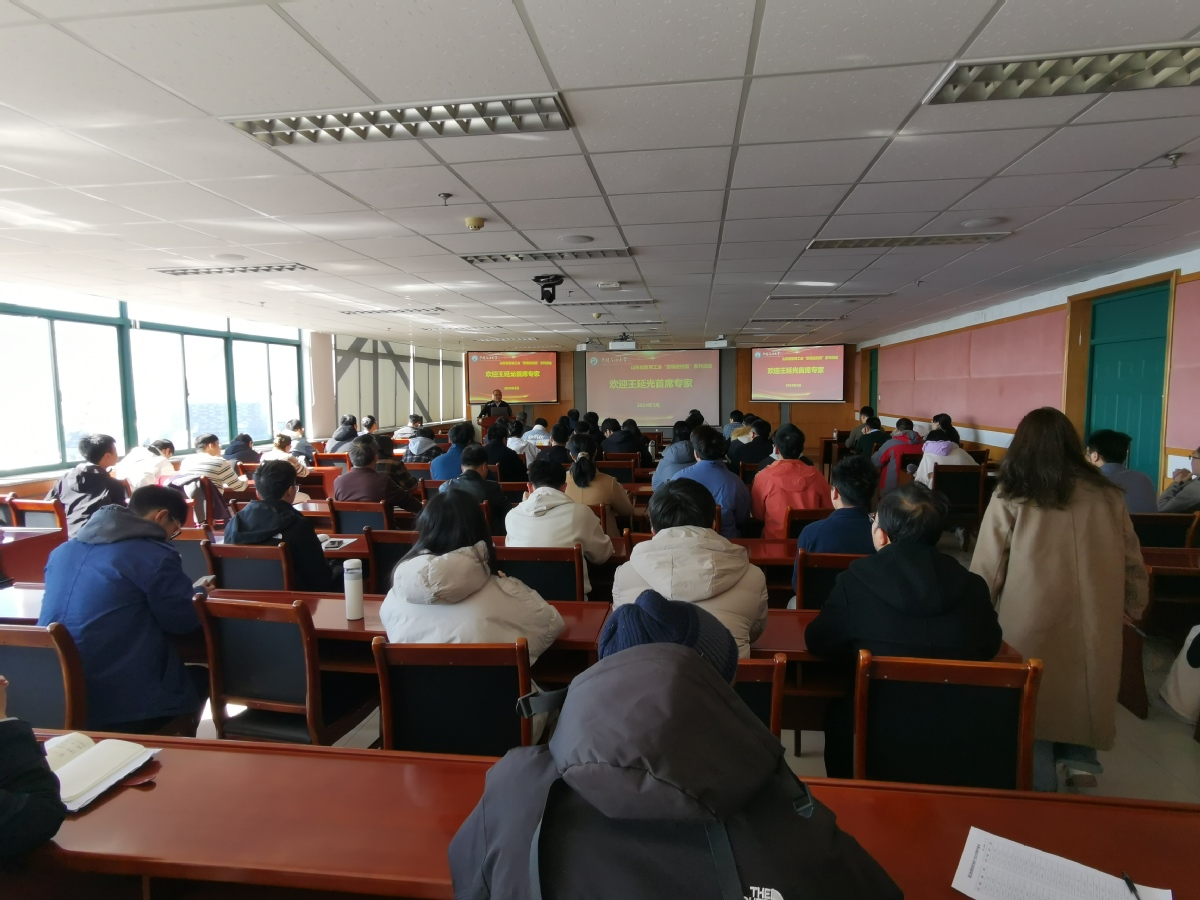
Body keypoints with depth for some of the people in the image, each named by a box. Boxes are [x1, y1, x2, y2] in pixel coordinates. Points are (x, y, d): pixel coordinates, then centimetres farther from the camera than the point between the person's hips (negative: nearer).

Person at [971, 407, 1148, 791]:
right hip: (1095, 625, 3)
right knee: (1084, 687, 26)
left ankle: (1040, 783, 20)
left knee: (1035, 701, 11)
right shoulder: (1108, 496, 0)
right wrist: (1134, 609, 24)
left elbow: (986, 571, -9)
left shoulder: (1010, 498, -11)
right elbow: (1133, 564, 9)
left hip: (1031, 625, -3)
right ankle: (1081, 756, 25)